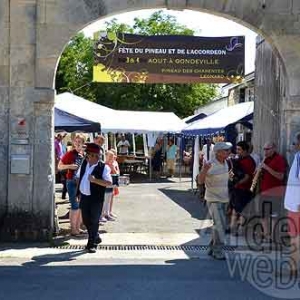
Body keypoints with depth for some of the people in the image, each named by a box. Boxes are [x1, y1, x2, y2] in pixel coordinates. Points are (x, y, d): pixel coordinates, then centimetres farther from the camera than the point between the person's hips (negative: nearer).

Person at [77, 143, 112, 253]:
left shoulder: (103, 167, -13)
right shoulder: (84, 163, 5)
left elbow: (109, 183, -21)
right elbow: (79, 178, 17)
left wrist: (95, 180, -31)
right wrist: (78, 192, 14)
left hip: (96, 199, -6)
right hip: (84, 197, 6)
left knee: (94, 221, 2)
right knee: (86, 220, 14)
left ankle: (92, 244, 14)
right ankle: (96, 237, 35)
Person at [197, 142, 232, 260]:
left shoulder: (226, 163, 5)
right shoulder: (210, 164, -18)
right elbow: (200, 181, -23)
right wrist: (204, 170, -37)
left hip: (224, 199, 8)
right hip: (213, 199, -8)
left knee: (219, 225, 14)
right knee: (220, 225, -12)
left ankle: (212, 248, 26)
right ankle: (217, 251, -3)